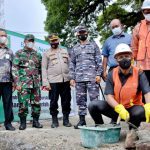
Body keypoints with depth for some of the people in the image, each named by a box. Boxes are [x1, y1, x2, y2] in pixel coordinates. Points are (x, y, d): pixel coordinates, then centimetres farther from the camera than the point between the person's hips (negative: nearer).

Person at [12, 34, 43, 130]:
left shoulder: (38, 55, 14)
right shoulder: (19, 53, 3)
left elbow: (41, 69, 18)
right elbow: (15, 69, -3)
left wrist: (41, 82, 11)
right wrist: (17, 83, -10)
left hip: (36, 83, 4)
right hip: (23, 83, -3)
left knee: (36, 103, 5)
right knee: (23, 104, -3)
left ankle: (36, 121, 17)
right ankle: (23, 123, 9)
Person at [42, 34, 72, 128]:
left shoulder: (65, 51, 16)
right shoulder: (46, 54, 6)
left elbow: (70, 65, 16)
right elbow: (44, 69, 1)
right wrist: (45, 83, -8)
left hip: (66, 80, 3)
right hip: (53, 81, -3)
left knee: (66, 101, 5)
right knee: (54, 101, 1)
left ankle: (66, 119, 15)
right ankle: (55, 121, 11)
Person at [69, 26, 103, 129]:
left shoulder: (93, 45, 10)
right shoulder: (74, 49, 18)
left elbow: (99, 61, 4)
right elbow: (72, 64, 16)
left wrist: (98, 74, -6)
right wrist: (72, 78, 7)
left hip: (92, 77, -3)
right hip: (79, 78, 3)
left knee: (94, 98, -6)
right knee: (80, 99, 5)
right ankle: (82, 119, 12)